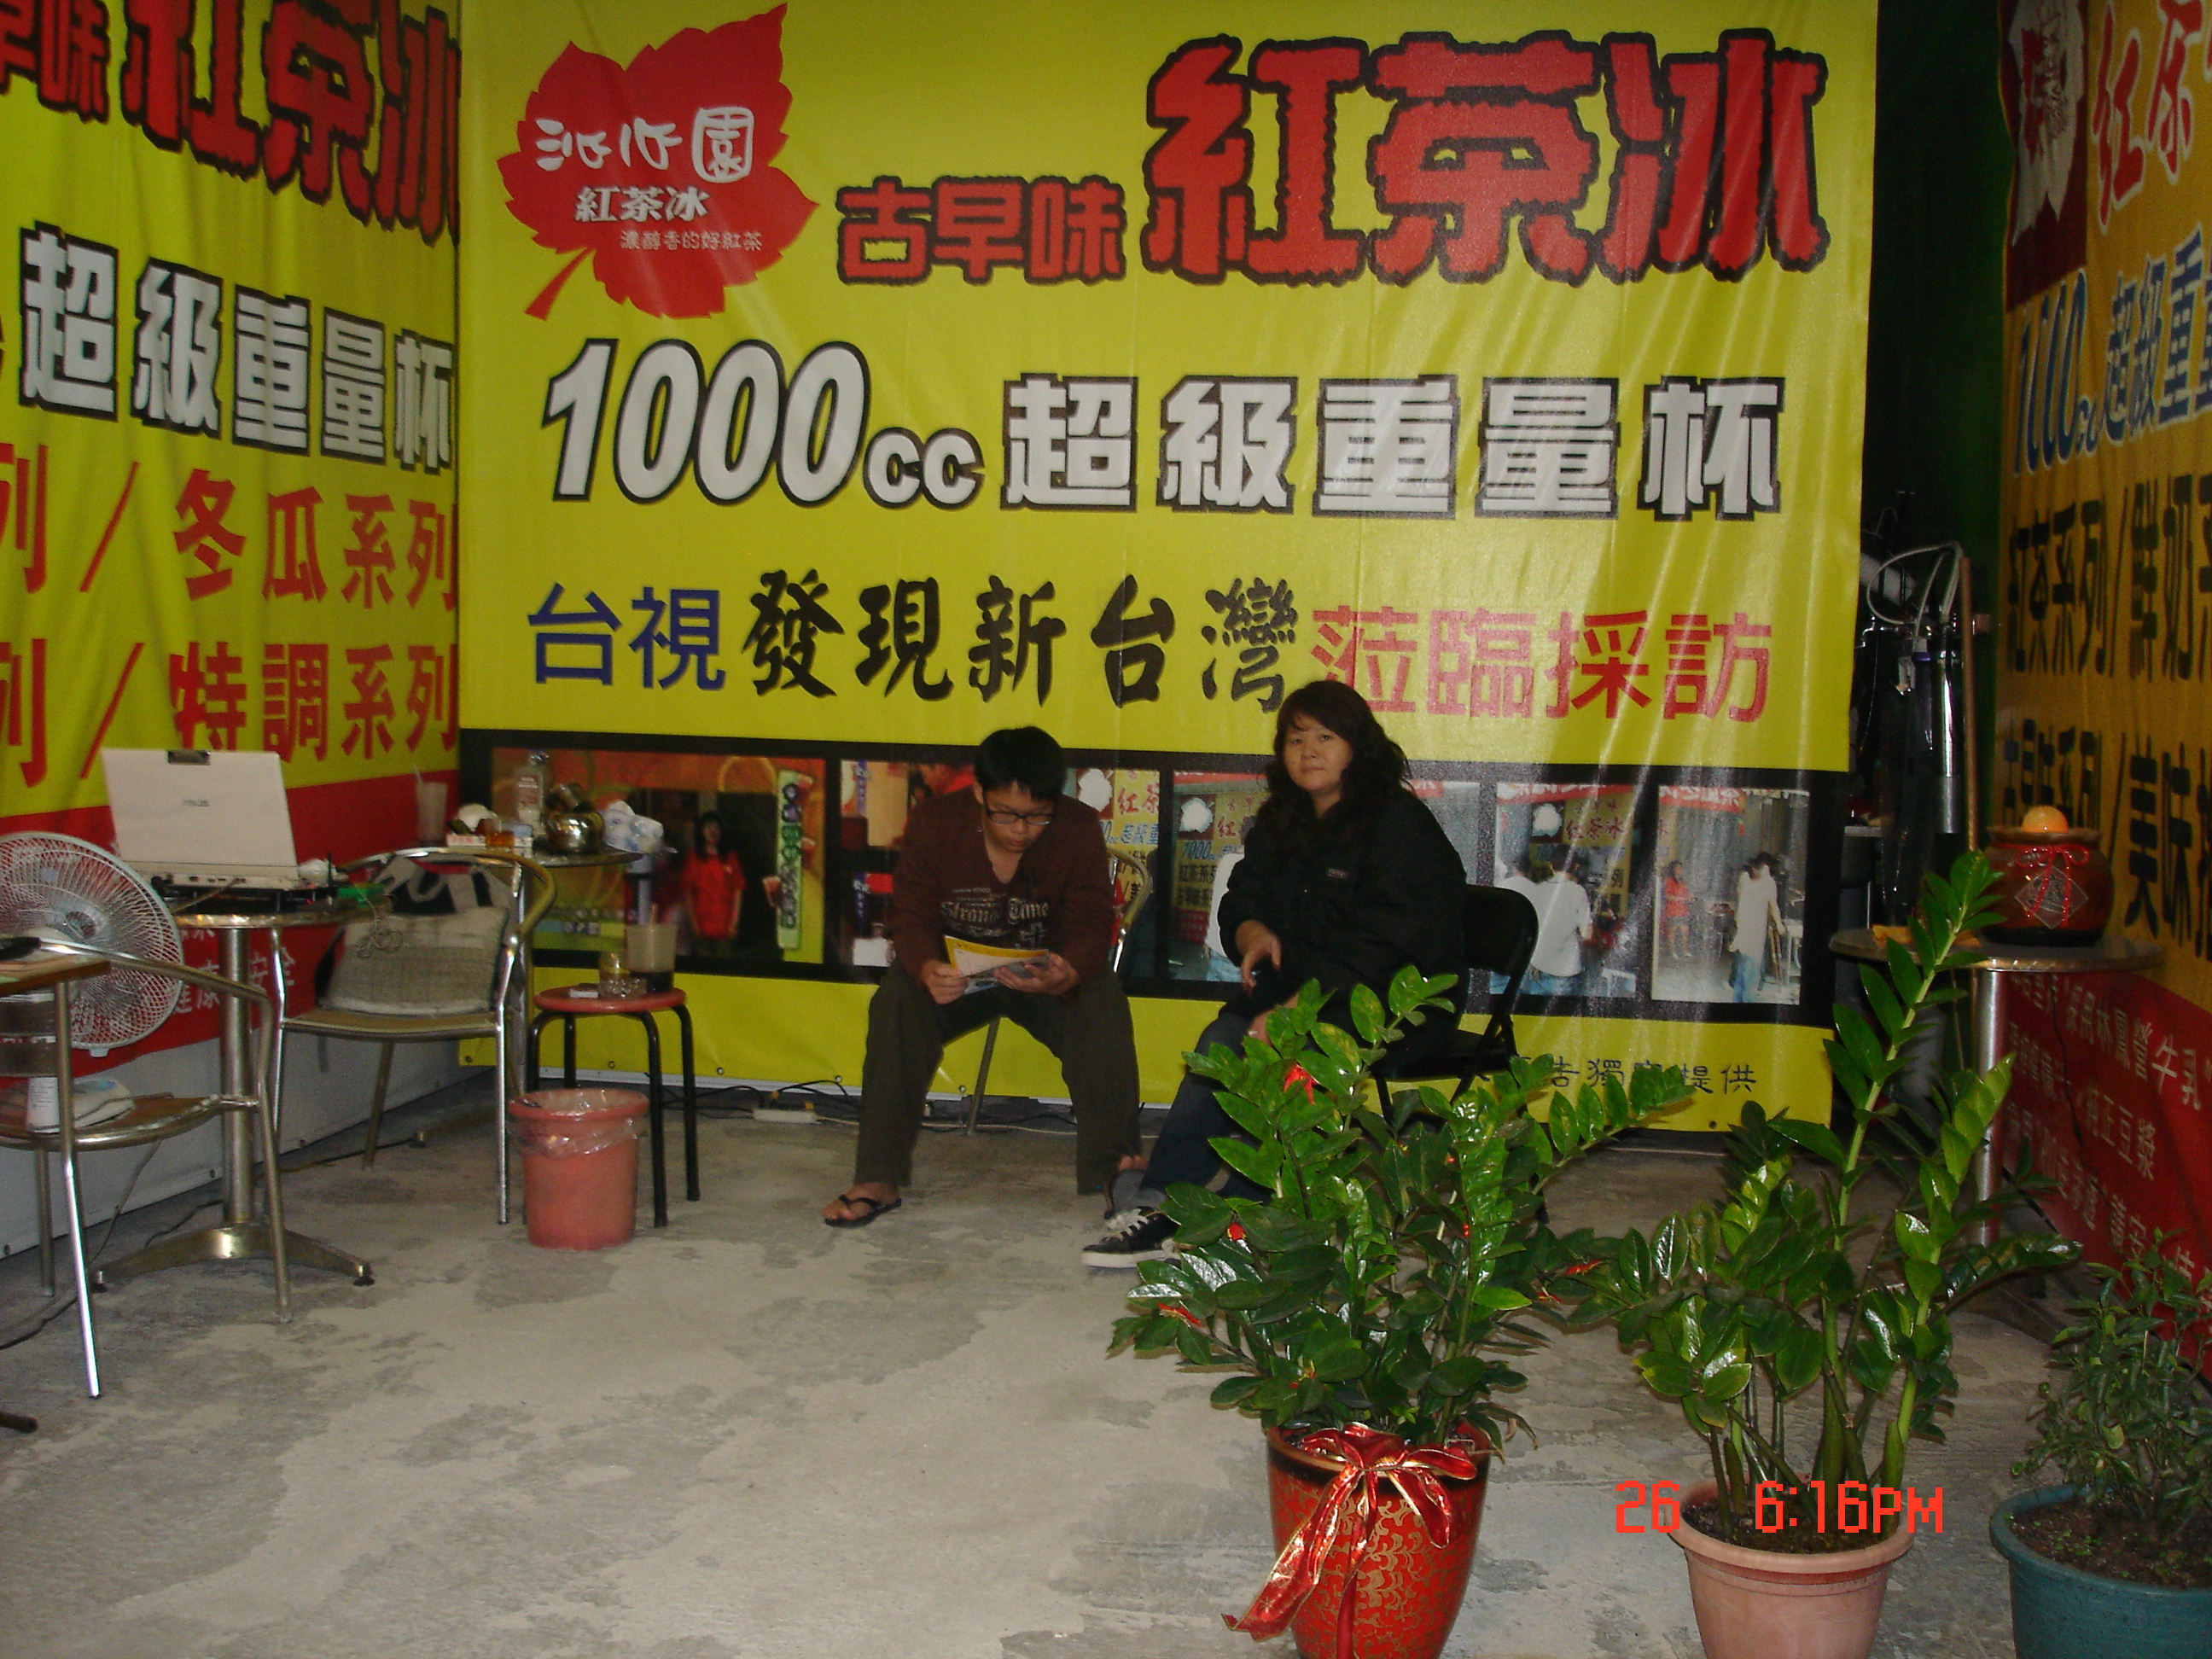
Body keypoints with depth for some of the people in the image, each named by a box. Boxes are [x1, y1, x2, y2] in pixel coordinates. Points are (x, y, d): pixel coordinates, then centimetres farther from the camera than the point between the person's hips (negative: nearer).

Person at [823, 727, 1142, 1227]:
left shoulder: (1079, 829, -15)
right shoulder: (933, 824, -15)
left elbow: (1091, 926, -20)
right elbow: (912, 920, -17)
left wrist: (1066, 975, -46)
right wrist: (928, 970, -42)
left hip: (1047, 974, 0)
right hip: (955, 973, 1)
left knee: (1103, 1004, -31)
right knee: (897, 1004, -29)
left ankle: (1114, 1167, -23)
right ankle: (877, 1180, -23)